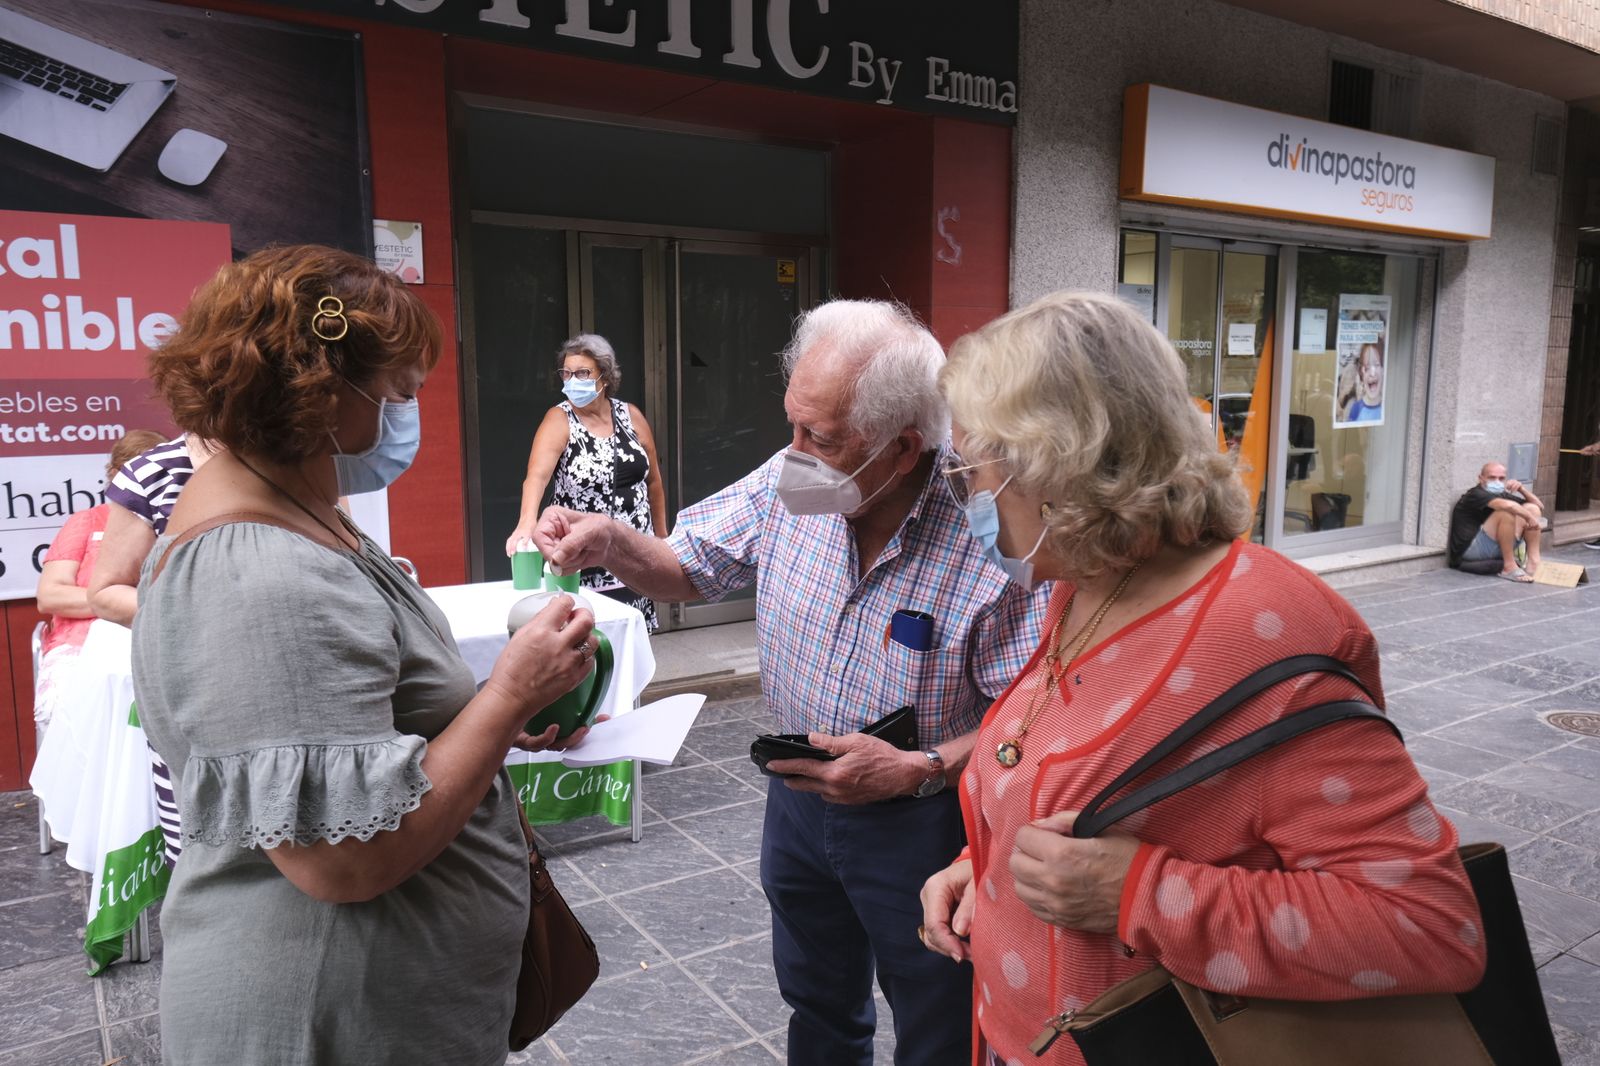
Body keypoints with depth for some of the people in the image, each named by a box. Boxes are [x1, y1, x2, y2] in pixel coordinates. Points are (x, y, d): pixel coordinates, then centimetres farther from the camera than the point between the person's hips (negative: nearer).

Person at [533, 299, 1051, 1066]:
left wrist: (919, 770, -30)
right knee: (817, 1003, 30)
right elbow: (690, 567, 1)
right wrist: (611, 542, -18)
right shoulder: (788, 486, -13)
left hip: (922, 821, -5)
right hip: (800, 792, 5)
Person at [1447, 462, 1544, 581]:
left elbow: (1539, 506, 13)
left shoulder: (1503, 495, 14)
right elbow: (1508, 505, -31)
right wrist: (1530, 517, -17)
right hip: (1469, 550, -8)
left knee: (1532, 508, 2)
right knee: (1506, 512, -26)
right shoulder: (1476, 495, -12)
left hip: (1497, 548, 8)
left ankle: (1533, 562, -9)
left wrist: (1521, 488, -2)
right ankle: (1509, 567, -21)